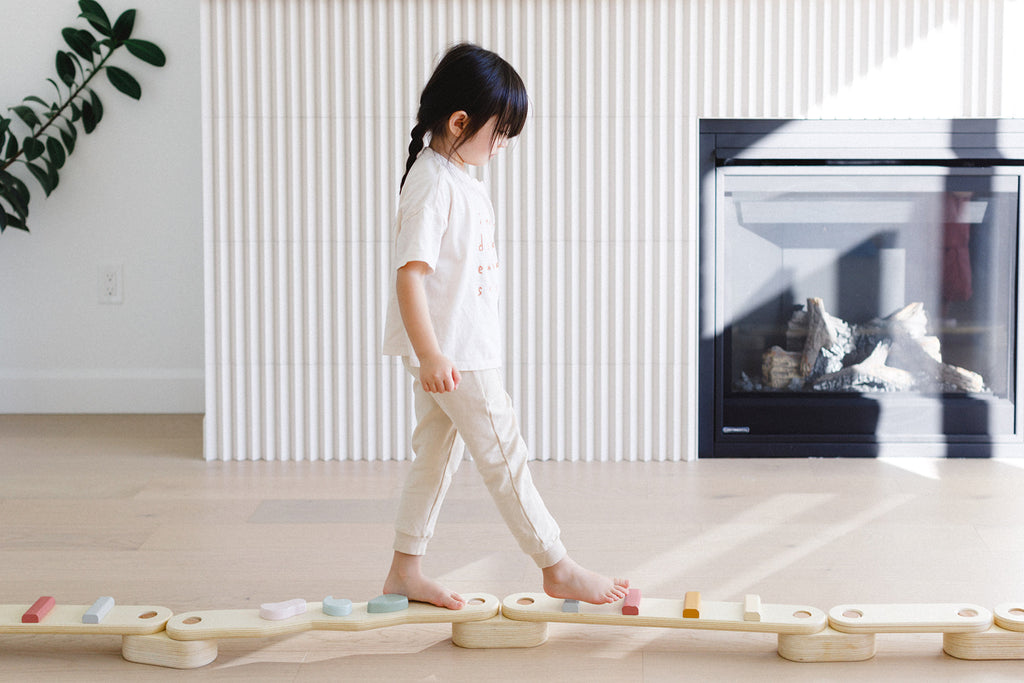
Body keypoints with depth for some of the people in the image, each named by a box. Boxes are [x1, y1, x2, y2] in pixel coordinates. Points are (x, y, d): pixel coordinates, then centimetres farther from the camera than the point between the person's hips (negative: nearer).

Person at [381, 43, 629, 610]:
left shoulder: (459, 177, 13)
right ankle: (556, 569, 6)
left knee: (436, 457, 14)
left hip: (465, 346, 10)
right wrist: (429, 355, -30)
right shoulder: (433, 186, -19)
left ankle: (405, 572, 23)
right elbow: (409, 272, -25)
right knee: (503, 458, -2)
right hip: (450, 353, -10)